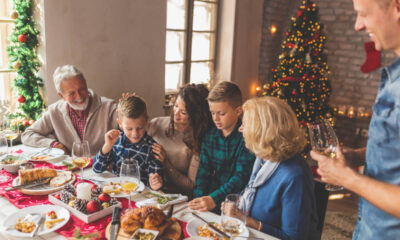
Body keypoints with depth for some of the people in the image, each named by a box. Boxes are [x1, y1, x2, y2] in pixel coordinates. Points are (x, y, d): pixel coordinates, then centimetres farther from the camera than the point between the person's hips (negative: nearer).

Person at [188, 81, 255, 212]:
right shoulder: (210, 135, 6)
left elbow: (241, 177, -17)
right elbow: (203, 170, 4)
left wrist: (214, 199, -27)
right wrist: (199, 197, -11)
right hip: (212, 194, 4)